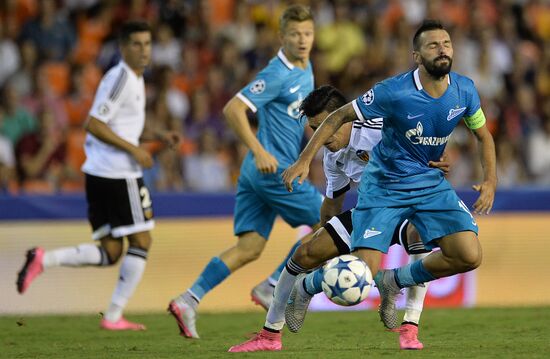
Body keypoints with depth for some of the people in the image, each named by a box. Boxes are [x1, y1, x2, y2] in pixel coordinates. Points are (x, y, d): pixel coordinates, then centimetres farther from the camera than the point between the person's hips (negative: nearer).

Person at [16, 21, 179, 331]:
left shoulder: (134, 79, 19)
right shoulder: (120, 78, -11)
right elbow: (94, 125, -18)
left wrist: (159, 136, 18)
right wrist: (134, 150, -17)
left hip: (98, 175, 9)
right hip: (118, 174, -9)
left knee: (110, 252, 9)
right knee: (141, 241, 0)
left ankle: (44, 259, -4)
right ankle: (114, 316, 1)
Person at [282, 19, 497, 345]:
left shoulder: (464, 91, -9)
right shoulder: (394, 92, -23)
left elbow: (483, 135, 10)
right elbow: (339, 117, -12)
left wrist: (490, 180, -3)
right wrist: (304, 160, -18)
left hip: (431, 183, 4)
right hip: (384, 186, -4)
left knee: (470, 257, -14)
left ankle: (393, 283, 11)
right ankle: (305, 288, 20)